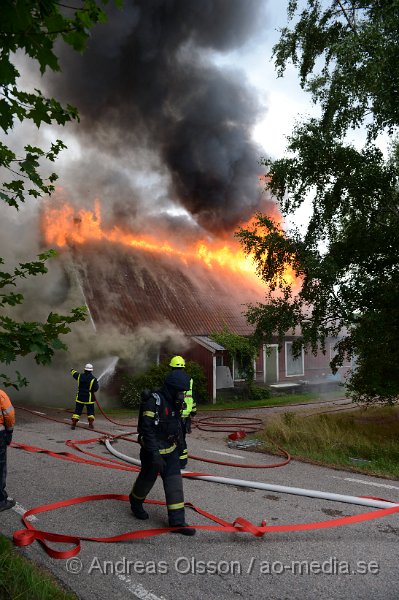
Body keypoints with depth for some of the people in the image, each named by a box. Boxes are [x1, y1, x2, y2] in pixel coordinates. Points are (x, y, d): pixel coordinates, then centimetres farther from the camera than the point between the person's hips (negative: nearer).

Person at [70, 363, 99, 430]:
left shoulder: (80, 376, -1)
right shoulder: (93, 379, -12)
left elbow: (74, 374, 21)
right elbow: (96, 388, -14)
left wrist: (72, 370, 43)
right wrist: (97, 384, 9)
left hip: (80, 397, 3)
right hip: (89, 398, -3)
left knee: (77, 411, 9)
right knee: (90, 411, 8)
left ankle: (73, 424, 3)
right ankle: (91, 424, 1)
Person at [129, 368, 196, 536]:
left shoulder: (174, 403, 4)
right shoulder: (153, 401, -23)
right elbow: (147, 429, -28)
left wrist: (179, 446, 24)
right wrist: (155, 455, -31)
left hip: (170, 450, 7)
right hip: (153, 450, -7)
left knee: (174, 481, 0)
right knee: (147, 478, 12)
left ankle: (177, 522, 4)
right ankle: (135, 503, 42)